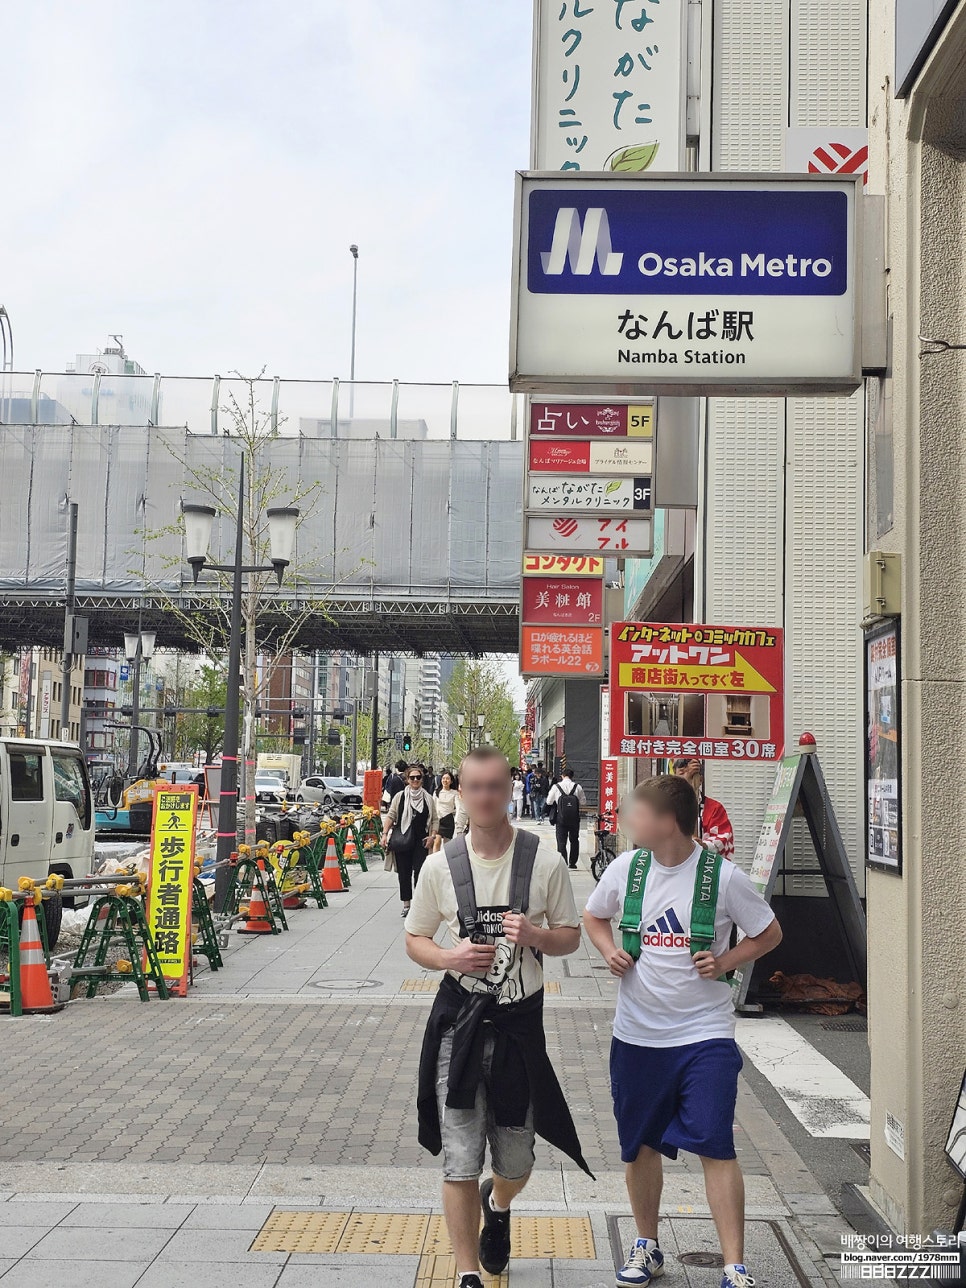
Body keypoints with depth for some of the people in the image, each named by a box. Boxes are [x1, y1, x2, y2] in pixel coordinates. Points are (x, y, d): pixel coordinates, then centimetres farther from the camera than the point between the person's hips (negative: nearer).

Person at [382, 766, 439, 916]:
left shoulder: (428, 798, 7)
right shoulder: (400, 796, 4)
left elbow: (434, 819, 9)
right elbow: (390, 816, 5)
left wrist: (432, 836, -3)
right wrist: (385, 834, -3)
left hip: (421, 841, 0)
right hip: (402, 840, 0)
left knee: (420, 872, -8)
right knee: (404, 873, 5)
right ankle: (406, 904, 14)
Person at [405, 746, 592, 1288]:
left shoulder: (545, 863, -6)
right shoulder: (441, 864, -3)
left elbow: (571, 937, 3)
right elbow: (415, 940, 7)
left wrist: (534, 935, -18)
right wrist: (450, 957, -14)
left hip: (520, 1023, 0)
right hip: (460, 1020, 0)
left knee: (516, 1162, 15)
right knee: (461, 1163, -1)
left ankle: (498, 1205, 50)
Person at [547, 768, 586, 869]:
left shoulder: (556, 787, -6)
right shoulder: (577, 787, -5)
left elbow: (549, 802, 1)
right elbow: (583, 802, 0)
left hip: (561, 818, -1)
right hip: (575, 818, 1)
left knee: (561, 841, 4)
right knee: (574, 840, 15)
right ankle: (573, 862, 17)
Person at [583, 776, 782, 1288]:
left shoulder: (722, 876, -11)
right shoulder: (627, 867, -1)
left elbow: (769, 934, 3)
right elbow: (594, 916, 17)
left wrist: (726, 961, -12)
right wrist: (609, 951, -2)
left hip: (705, 1034, -4)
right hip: (637, 1034, 4)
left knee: (715, 1146, -8)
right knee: (641, 1145, 14)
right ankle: (646, 1246, 33)